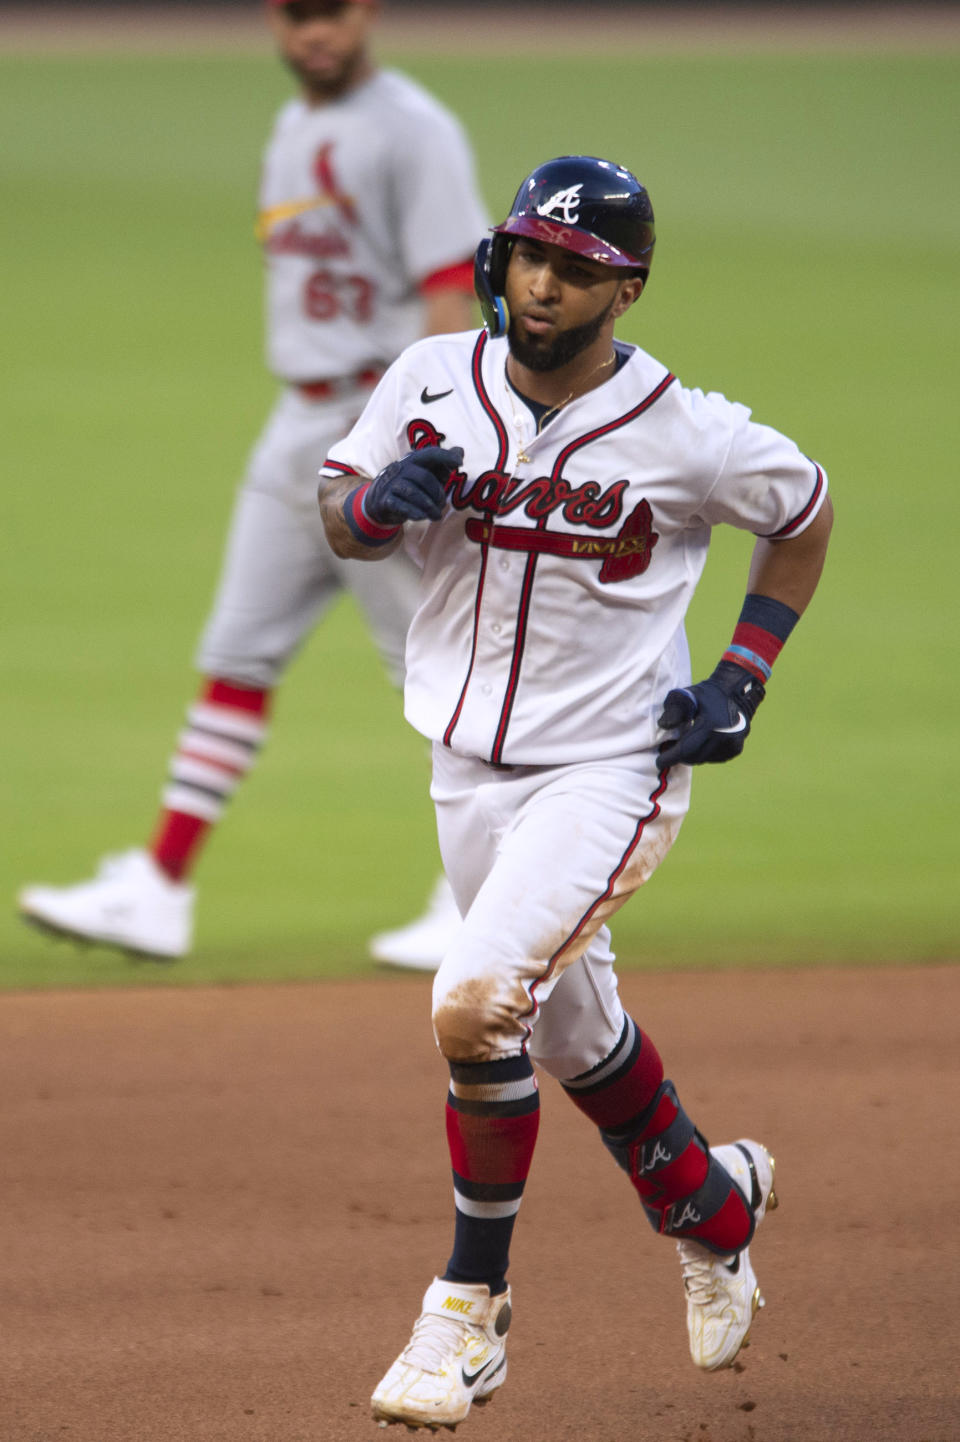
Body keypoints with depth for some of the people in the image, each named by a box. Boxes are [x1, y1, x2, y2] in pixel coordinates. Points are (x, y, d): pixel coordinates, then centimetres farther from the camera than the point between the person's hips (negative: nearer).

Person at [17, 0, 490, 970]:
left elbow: (451, 301, -18)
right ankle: (157, 891, 5)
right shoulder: (294, 128, 15)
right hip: (298, 424, 9)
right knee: (237, 655, 5)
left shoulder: (413, 132, -12)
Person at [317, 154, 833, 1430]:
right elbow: (339, 518, 5)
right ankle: (712, 1201, 49)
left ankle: (469, 1313, -7)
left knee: (474, 1007, -23)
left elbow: (806, 512, 3)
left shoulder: (688, 435, -15)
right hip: (469, 767, 5)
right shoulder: (432, 380, -6)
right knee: (571, 1035, 20)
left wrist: (743, 676, -4)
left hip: (609, 771, -5)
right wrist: (380, 500, -18)